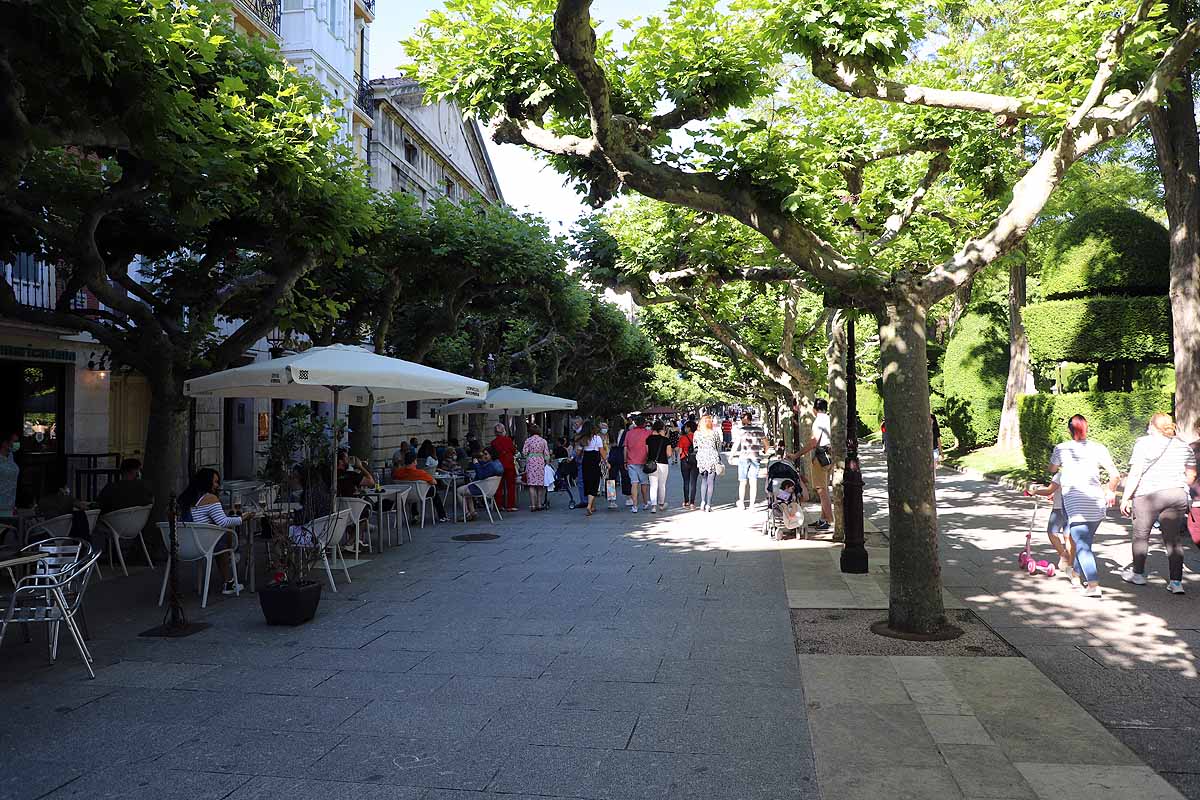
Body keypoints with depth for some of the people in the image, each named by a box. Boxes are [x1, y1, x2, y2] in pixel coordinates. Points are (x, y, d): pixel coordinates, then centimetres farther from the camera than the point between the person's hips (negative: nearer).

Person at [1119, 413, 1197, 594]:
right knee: (1174, 538, 6)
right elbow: (1191, 475, 12)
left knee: (1141, 535, 11)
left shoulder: (1144, 443, -5)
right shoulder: (1183, 445, 11)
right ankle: (1176, 582, 1)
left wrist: (1126, 498, -7)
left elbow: (1135, 474, -10)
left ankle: (1138, 574, 23)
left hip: (1149, 495, -4)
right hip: (1178, 495, 4)